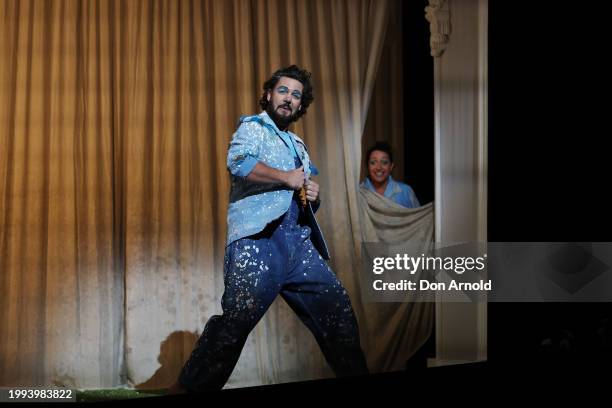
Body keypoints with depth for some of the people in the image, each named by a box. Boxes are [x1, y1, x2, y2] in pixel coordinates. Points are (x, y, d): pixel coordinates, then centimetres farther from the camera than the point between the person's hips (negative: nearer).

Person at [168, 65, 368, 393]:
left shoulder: (297, 146, 31)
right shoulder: (253, 127, 10)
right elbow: (238, 161, -13)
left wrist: (312, 197, 11)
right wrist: (286, 178, -6)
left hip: (298, 241, 7)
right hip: (258, 238, -7)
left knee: (338, 308, 2)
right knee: (237, 318, -20)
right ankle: (188, 387, -15)